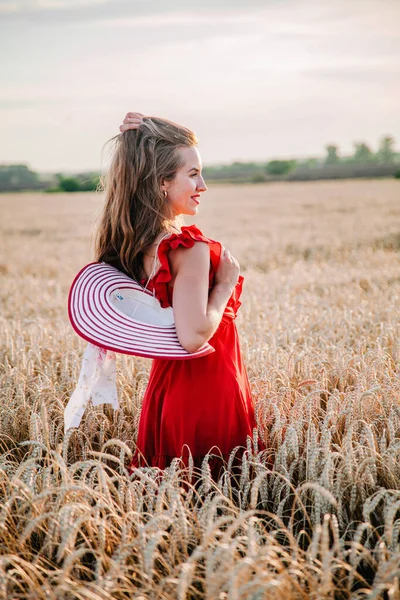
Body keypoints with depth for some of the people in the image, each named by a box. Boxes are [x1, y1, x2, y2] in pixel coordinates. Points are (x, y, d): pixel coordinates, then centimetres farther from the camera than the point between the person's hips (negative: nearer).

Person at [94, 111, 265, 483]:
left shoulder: (135, 241, 2)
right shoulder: (192, 250, -23)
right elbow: (193, 336, -29)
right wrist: (226, 283, -16)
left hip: (163, 388, 8)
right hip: (207, 390, -8)